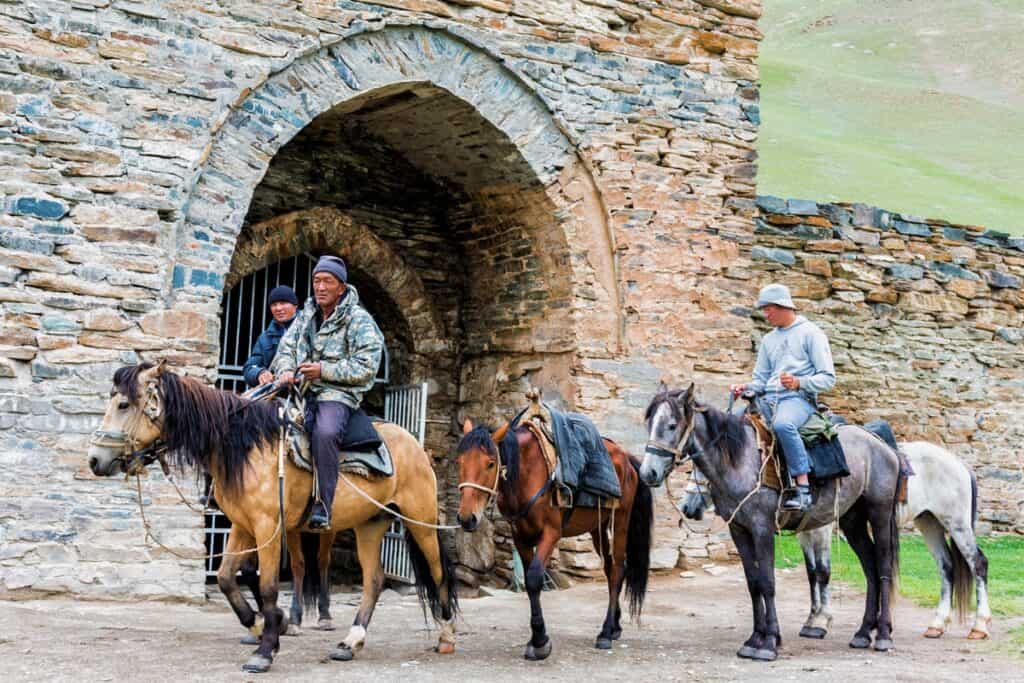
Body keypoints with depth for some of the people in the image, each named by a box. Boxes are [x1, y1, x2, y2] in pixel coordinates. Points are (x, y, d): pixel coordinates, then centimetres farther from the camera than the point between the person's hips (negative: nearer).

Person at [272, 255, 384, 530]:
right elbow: (286, 347, 18)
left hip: (339, 394, -7)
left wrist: (324, 370, -17)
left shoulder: (359, 320, -2)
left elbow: (366, 367, -10)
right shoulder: (306, 316, 19)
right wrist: (286, 370, -6)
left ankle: (323, 505, -32)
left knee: (325, 433, -36)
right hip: (301, 391, 7)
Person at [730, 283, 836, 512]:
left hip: (799, 398, -7)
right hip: (769, 399, 7)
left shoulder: (810, 333, 2)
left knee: (782, 424, -39)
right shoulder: (769, 340, 23)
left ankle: (803, 489, -36)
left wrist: (798, 383, -20)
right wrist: (745, 388, 1)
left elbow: (828, 378, -4)